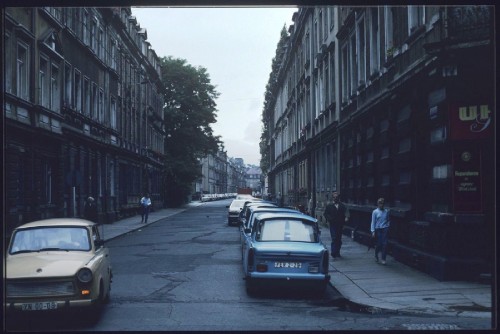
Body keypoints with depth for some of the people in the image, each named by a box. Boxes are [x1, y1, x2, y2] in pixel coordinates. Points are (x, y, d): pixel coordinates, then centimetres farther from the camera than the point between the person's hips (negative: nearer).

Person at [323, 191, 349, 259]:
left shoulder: (342, 205, 8)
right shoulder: (329, 205, 6)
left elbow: (346, 211, -6)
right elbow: (325, 214, 7)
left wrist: (346, 217, -26)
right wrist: (329, 219, -10)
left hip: (340, 225, 2)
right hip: (333, 225, -2)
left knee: (339, 239, 7)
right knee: (334, 239, -11)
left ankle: (337, 253, 17)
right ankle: (333, 253, -10)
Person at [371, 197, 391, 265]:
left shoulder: (386, 211, 6)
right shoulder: (375, 212, -2)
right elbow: (373, 222, -2)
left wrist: (387, 226, 5)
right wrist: (373, 231, -7)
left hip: (385, 229, 2)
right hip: (378, 229, -2)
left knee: (385, 244, -6)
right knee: (378, 244, 3)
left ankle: (383, 259, -2)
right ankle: (376, 256, 27)